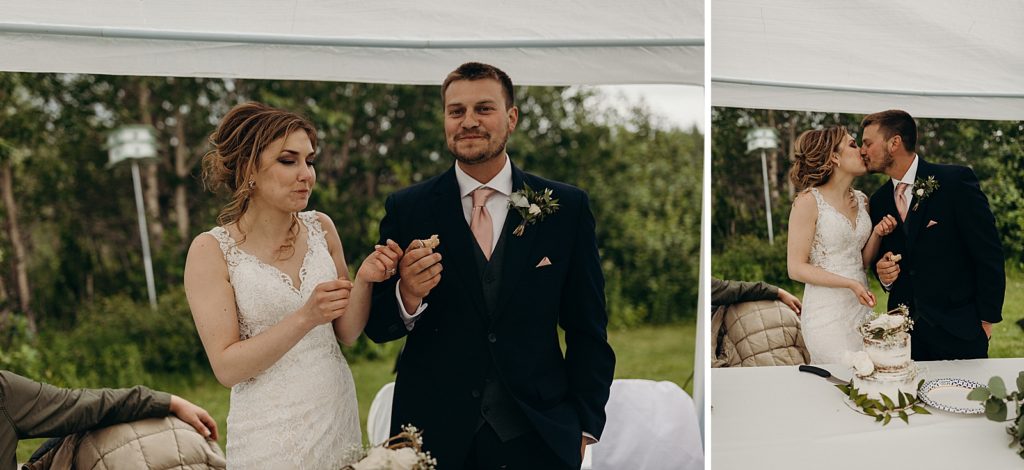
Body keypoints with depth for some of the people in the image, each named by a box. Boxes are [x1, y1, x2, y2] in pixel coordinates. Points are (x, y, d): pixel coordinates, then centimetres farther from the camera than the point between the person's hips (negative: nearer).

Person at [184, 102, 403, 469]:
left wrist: (364, 279, -14)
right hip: (271, 434, -4)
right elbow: (226, 367, -14)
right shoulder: (211, 250, -12)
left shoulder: (320, 228, 0)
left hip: (339, 416, 4)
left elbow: (347, 332, 5)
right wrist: (304, 318, -25)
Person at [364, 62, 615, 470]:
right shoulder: (407, 208, -2)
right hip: (435, 435, 0)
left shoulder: (567, 207, -1)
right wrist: (406, 296, -20)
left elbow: (588, 331, 3)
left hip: (541, 437, 0)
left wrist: (586, 426, 2)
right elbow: (377, 327, 0)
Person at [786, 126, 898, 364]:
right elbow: (796, 268, -11)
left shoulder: (861, 200, 11)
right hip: (827, 313, -6)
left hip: (861, 308, 6)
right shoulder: (809, 201, -9)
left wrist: (877, 234, -2)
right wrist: (851, 284, -17)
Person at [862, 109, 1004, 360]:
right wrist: (882, 272, -5)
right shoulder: (879, 201, 9)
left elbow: (988, 252, -8)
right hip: (904, 328, 4)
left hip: (957, 327, -4)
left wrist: (987, 318, -9)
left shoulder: (956, 180, -8)